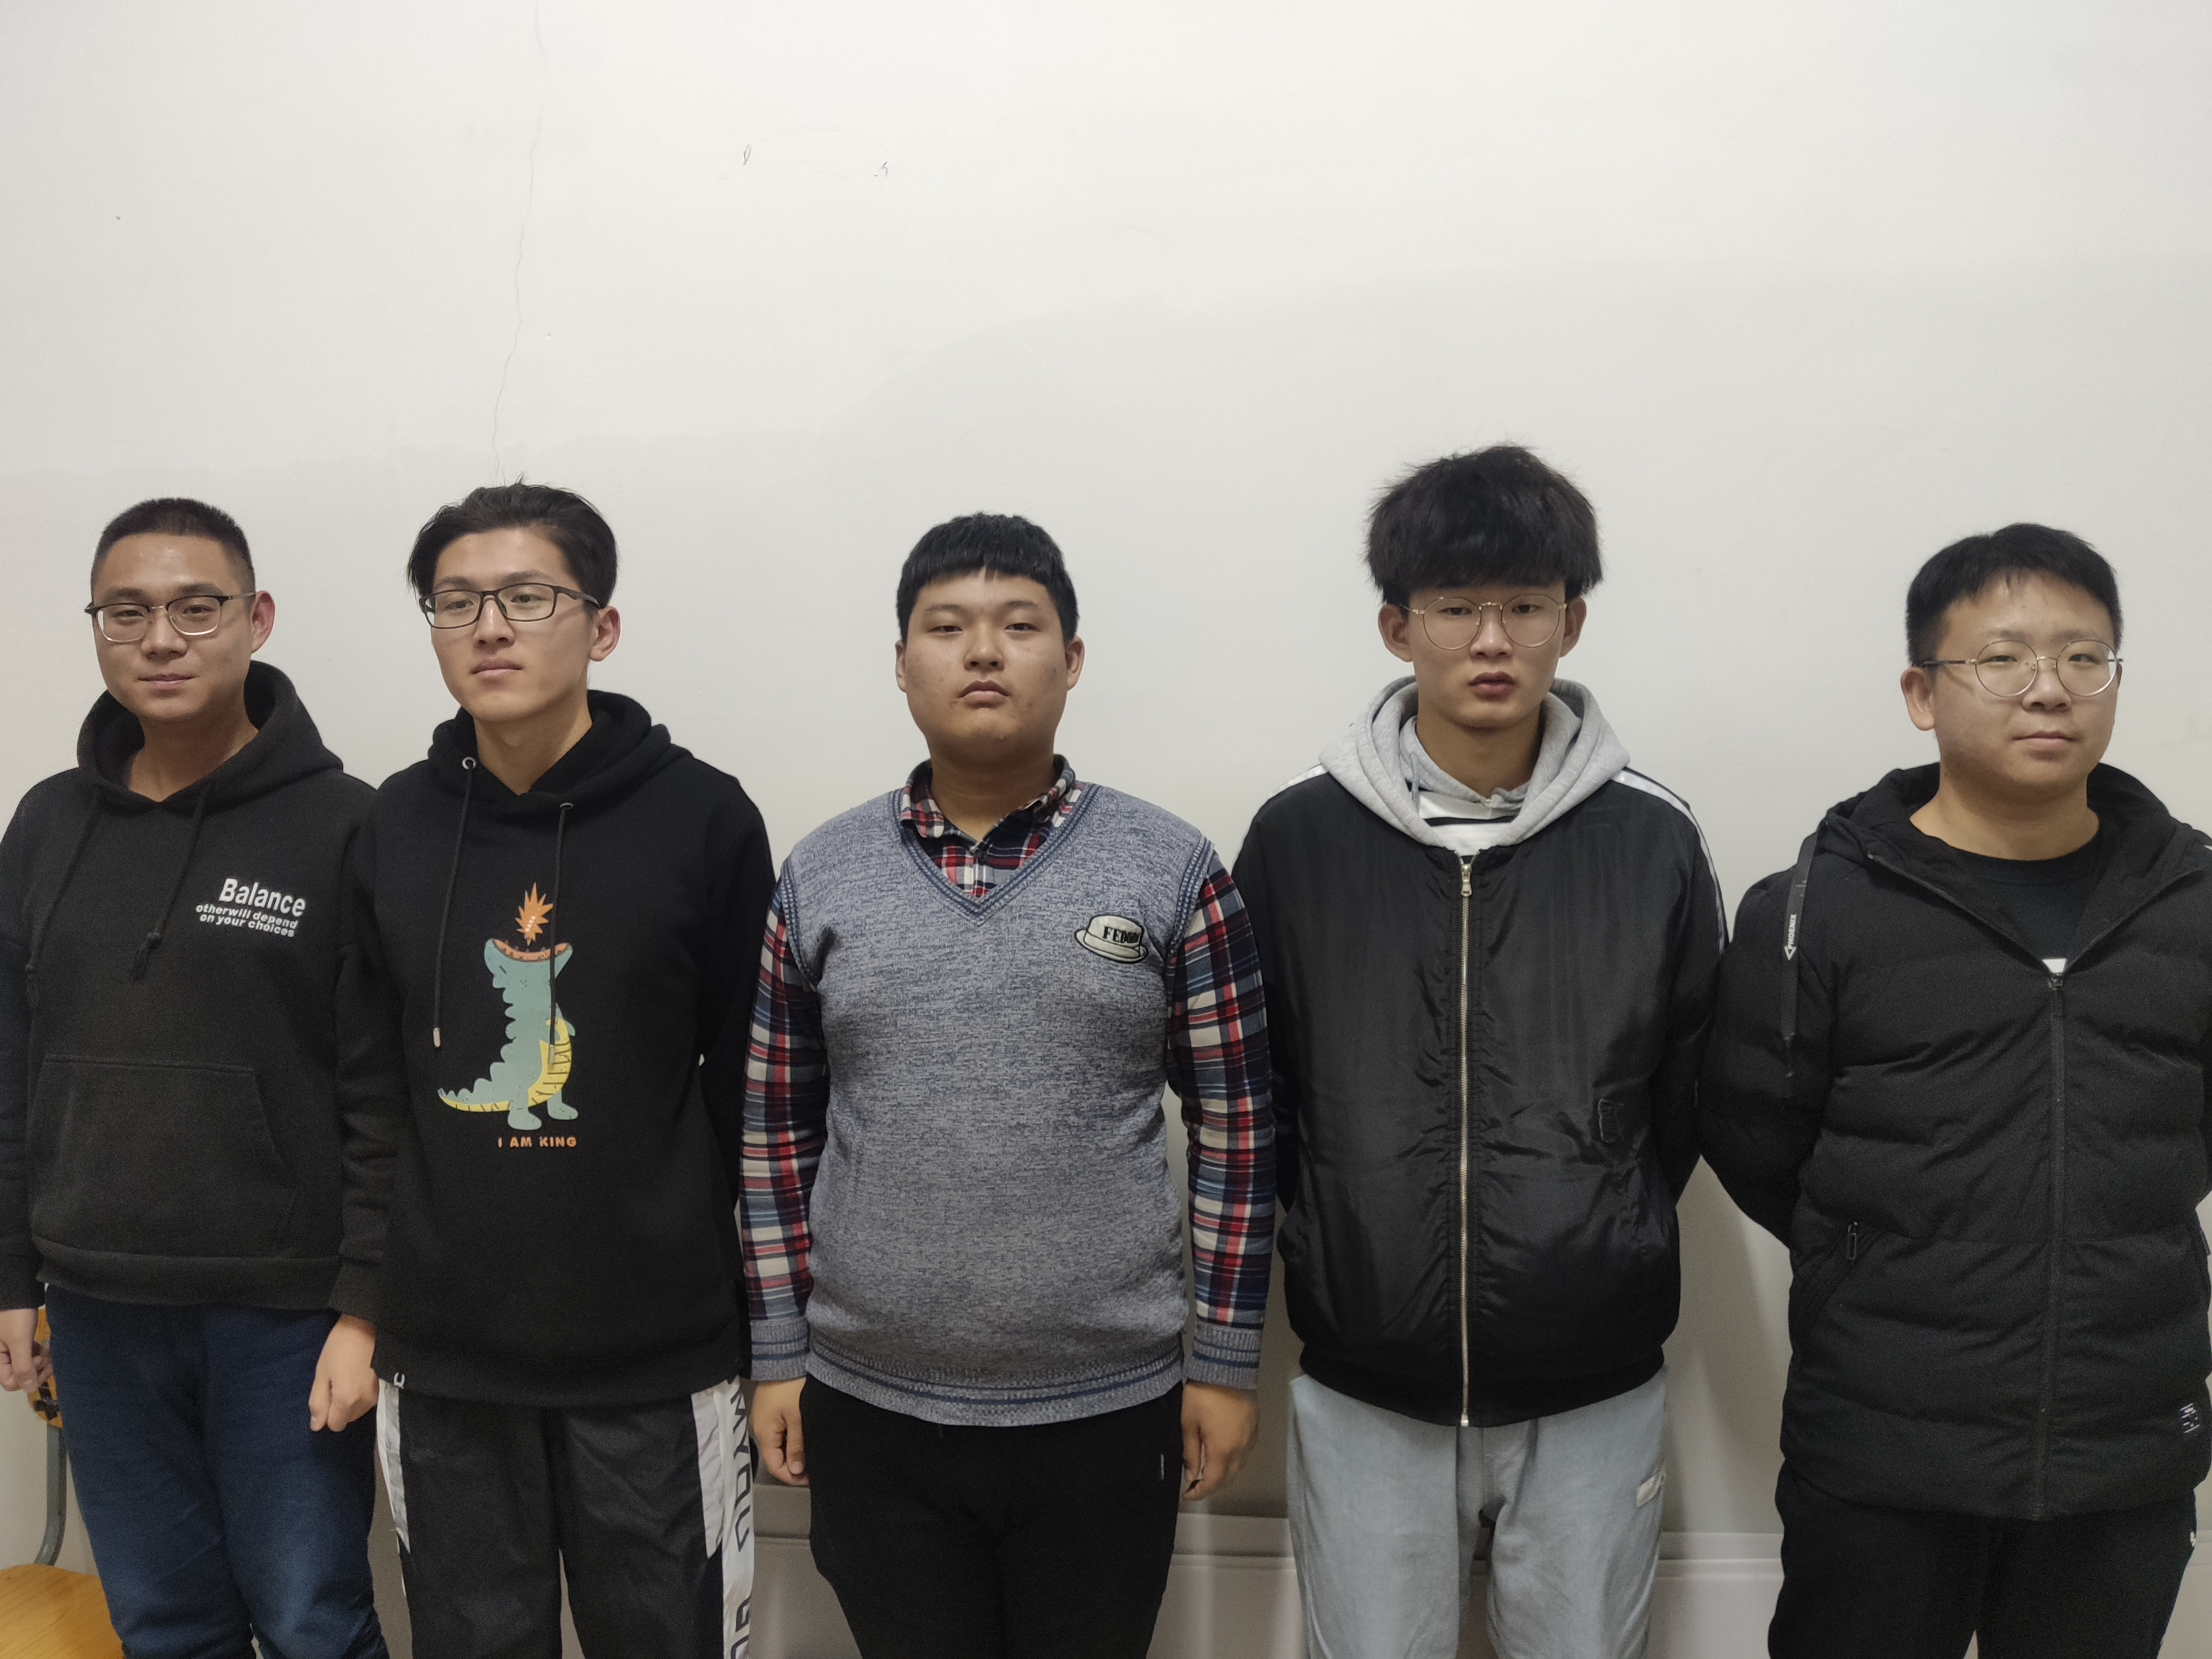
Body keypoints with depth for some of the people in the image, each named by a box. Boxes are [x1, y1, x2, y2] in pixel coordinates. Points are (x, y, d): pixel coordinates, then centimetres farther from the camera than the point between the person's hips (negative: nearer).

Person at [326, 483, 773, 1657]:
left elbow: (753, 1091, -2)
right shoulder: (394, 827, 4)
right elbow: (371, 1085, 8)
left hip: (657, 1362, -3)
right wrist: (363, 1303, 6)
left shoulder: (702, 819, -6)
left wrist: (768, 1324, 0)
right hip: (442, 1362, 3)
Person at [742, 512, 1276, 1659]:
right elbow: (778, 1129, 6)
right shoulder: (820, 876, 2)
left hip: (1108, 1412, -1)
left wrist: (1226, 1358, -2)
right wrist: (779, 1353, 5)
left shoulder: (1172, 869, -4)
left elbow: (1236, 1127, -1)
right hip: (872, 1413, 1)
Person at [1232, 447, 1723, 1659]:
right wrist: (1335, 1245, 4)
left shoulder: (1655, 844, -3)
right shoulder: (1297, 838, -4)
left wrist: (1597, 1245, 6)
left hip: (1595, 1394, 1)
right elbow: (1249, 1091, 6)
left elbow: (1692, 1097, 7)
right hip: (1364, 1394, 0)